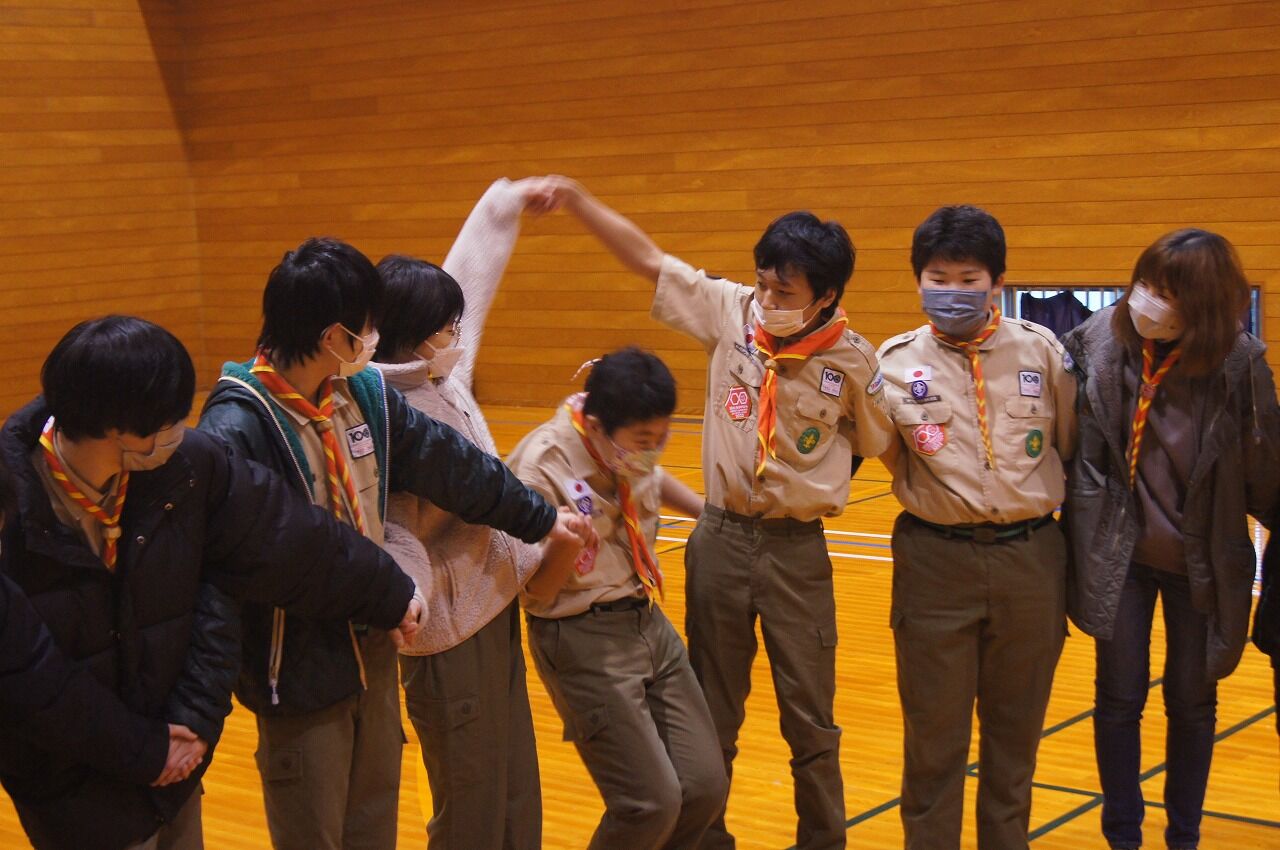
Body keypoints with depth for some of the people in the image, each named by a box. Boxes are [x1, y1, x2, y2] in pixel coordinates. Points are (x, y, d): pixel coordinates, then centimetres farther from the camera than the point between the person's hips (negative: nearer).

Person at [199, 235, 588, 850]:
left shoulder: (366, 394, 1)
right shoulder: (235, 428, -22)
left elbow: (451, 464, 11)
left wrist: (540, 519, 20)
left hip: (373, 656, 7)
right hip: (299, 680, -7)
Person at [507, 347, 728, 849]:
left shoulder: (627, 442, -2)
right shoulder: (541, 470, -20)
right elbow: (537, 596, -14)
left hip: (648, 622, 7)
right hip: (584, 639, -7)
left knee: (706, 788, 2)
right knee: (652, 803, -14)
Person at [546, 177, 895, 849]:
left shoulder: (852, 361, -10)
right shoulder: (731, 311, -5)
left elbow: (878, 444, 4)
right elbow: (645, 257, 0)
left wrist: (812, 486, -7)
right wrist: (576, 200, -8)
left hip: (797, 549, -2)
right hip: (720, 540, 2)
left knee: (810, 718, 8)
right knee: (712, 713, 13)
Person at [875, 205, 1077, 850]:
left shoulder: (1043, 353, -2)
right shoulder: (895, 362, -3)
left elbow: (1073, 446, 8)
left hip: (1030, 560, 1)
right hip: (935, 562, -1)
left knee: (1016, 728, 13)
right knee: (934, 733, 6)